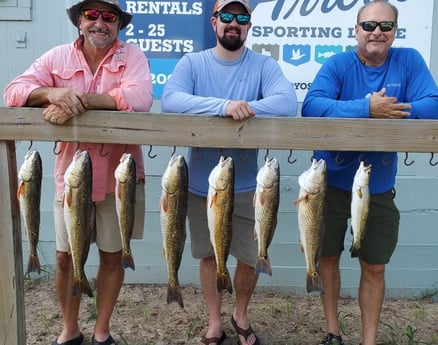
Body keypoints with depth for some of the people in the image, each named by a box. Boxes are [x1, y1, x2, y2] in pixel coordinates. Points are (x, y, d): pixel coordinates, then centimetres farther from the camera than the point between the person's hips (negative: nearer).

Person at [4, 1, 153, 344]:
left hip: (117, 176, -1)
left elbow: (140, 98, -24)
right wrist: (53, 93, -29)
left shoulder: (132, 56, -6)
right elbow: (14, 91, -8)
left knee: (112, 255, 12)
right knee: (65, 256, 11)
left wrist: (78, 100, -28)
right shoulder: (58, 57, 1)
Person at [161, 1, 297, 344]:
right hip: (202, 184, 1)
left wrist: (242, 110, -27)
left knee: (251, 257, 11)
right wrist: (224, 106, -33)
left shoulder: (264, 65, -4)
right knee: (209, 255, 15)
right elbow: (170, 100, -21)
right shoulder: (192, 63, -3)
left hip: (246, 186, 0)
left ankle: (241, 316, 39)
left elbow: (287, 102, -21)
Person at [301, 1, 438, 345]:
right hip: (331, 183, 0)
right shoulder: (338, 64, -10)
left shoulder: (409, 61, -4)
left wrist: (392, 111, -28)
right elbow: (311, 106, -26)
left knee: (374, 268, 11)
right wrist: (366, 109, -34)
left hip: (378, 188, 1)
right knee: (328, 258, 14)